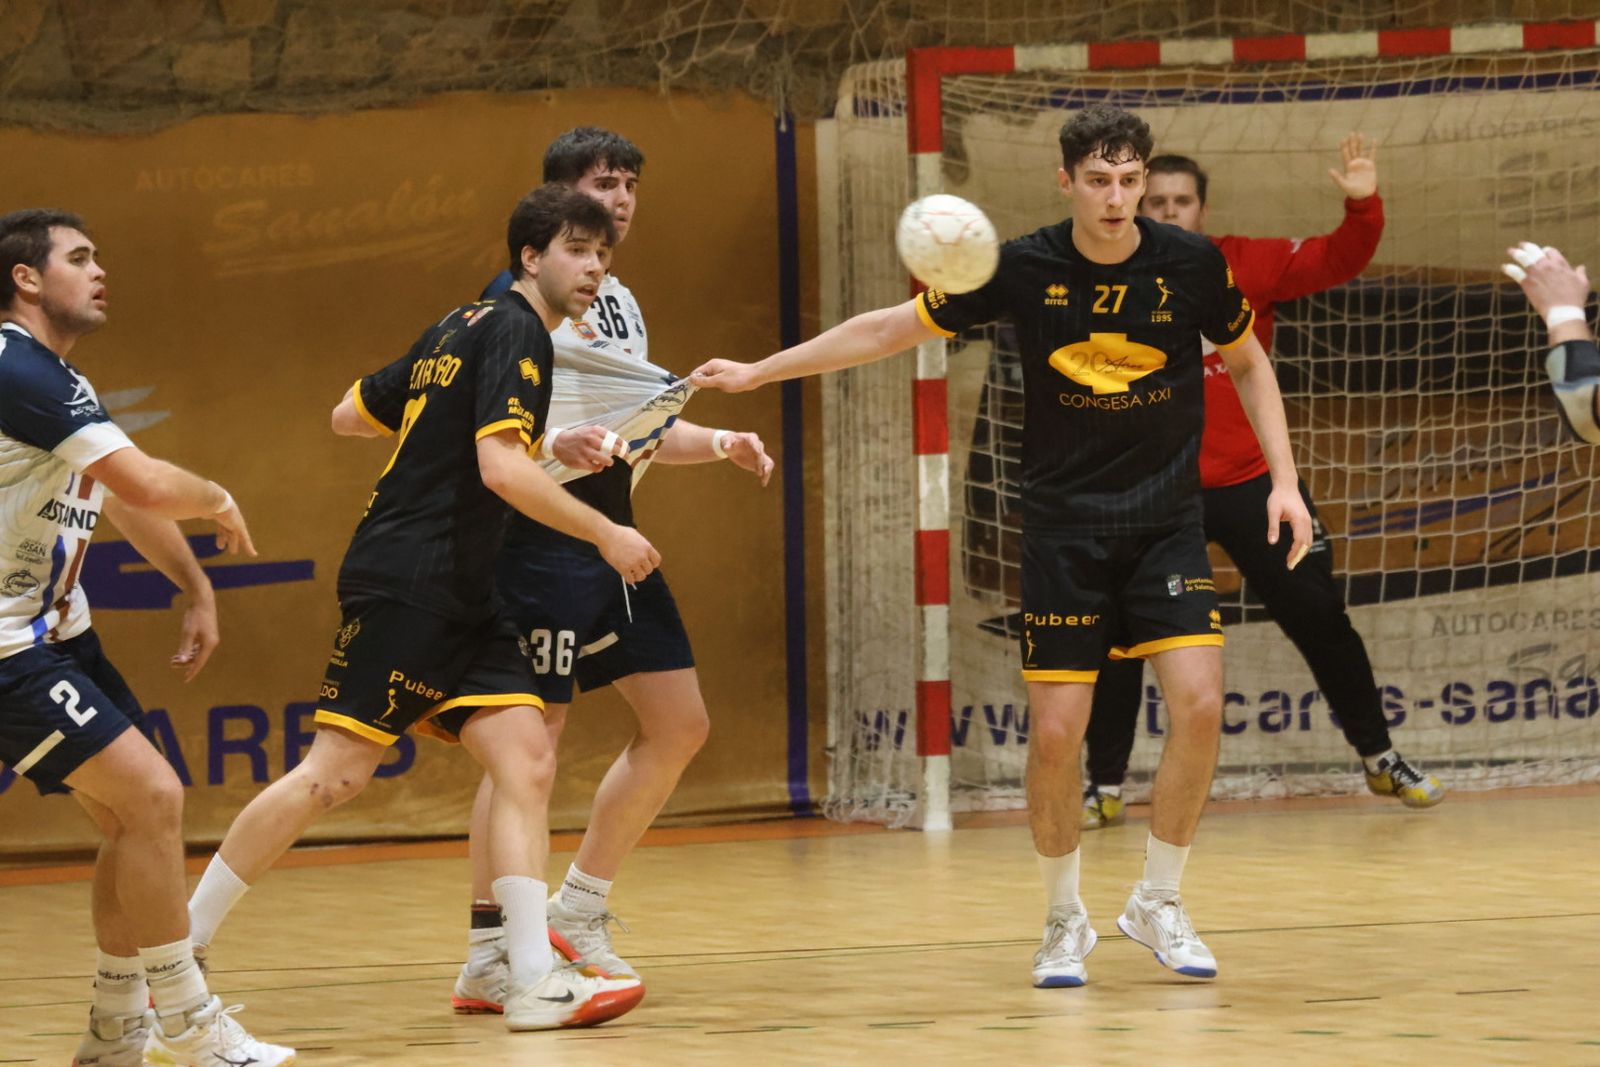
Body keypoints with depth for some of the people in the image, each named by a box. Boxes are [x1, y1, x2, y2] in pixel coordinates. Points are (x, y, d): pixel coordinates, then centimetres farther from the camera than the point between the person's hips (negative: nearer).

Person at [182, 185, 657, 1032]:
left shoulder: (460, 327, 18)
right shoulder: (514, 332, -10)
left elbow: (351, 413, 24)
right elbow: (502, 468, -21)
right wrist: (606, 534, -15)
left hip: (459, 598, 10)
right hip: (405, 581, -10)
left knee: (527, 761, -4)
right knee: (336, 771, -9)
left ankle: (535, 979, -12)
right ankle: (180, 939, 1)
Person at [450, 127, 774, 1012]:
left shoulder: (620, 304, 17)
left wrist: (720, 443, 6)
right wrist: (555, 443, -33)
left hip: (614, 547, 9)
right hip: (543, 546, -9)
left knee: (679, 724, 8)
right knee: (532, 735, -11)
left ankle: (579, 909, 17)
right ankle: (486, 957, -8)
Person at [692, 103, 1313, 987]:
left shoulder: (1192, 265, -7)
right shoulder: (1023, 269, -9)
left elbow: (1247, 362, 11)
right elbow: (891, 328, 1)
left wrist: (1283, 479, 3)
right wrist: (760, 371, 1)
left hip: (1166, 521, 1)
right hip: (1063, 527, -1)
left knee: (1199, 705, -14)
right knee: (1055, 732, -6)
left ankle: (1157, 901, 6)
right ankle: (1064, 917, 17)